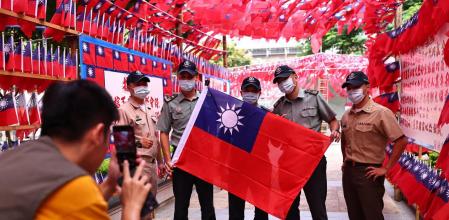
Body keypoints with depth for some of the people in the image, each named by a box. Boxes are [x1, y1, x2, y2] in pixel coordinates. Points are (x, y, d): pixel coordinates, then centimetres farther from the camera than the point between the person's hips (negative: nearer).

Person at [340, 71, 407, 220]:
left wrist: (386, 168, -16)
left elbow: (401, 141, -17)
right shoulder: (346, 116, 8)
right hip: (348, 171, 6)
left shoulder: (381, 113, -13)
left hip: (369, 172, -6)